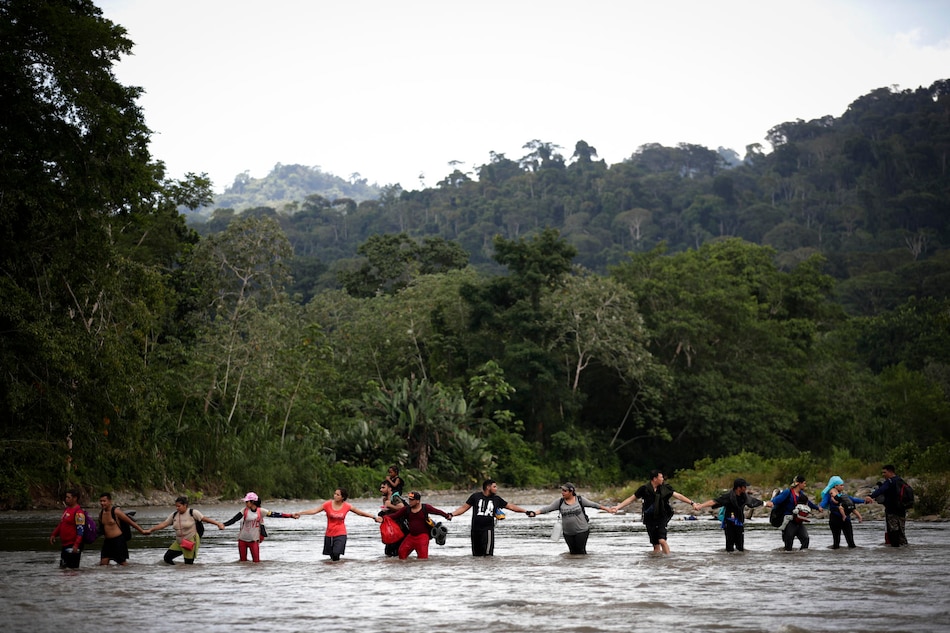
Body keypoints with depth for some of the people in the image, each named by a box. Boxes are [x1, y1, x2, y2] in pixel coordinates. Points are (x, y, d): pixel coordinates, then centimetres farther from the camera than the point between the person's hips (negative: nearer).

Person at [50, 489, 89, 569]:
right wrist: (54, 534, 15)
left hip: (73, 545, -10)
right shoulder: (67, 509, 14)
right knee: (63, 567, 15)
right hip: (64, 544, 10)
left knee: (72, 568, -8)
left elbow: (81, 530, -22)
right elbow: (61, 524, 26)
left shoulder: (78, 512, -17)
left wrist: (76, 545, -28)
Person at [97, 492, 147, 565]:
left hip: (118, 540, -6)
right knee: (103, 563, -3)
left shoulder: (116, 511, -13)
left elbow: (130, 522, -8)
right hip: (107, 540, 6)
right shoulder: (101, 512, 6)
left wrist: (142, 531, -3)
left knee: (123, 563, -1)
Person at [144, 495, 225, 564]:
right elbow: (163, 524, 5)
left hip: (190, 542, -6)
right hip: (179, 542, 6)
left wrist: (218, 523, -19)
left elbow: (205, 519, -11)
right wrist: (150, 530, -2)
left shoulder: (193, 513, -10)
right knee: (167, 558, -2)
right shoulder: (174, 515, 5)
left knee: (188, 564, -5)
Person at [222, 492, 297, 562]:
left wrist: (291, 516, -11)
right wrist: (223, 525, -25)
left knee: (256, 561, -4)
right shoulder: (245, 510, -4)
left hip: (254, 540, -1)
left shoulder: (261, 511, -6)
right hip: (242, 539, 1)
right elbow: (234, 519, -11)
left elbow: (275, 514, -7)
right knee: (243, 561, 7)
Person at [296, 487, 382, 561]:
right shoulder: (328, 504, -8)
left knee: (336, 553, -22)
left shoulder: (347, 506, -5)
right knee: (331, 554, 10)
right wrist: (300, 513, -23)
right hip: (329, 534, 2)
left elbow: (360, 512, 4)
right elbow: (314, 510, -13)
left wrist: (374, 517, 5)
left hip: (341, 534, -2)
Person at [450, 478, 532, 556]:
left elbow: (511, 506, 13)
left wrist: (526, 511, 10)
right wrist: (451, 514, -7)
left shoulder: (497, 499, 8)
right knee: (476, 555, 5)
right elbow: (464, 508, 5)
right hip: (476, 529, 0)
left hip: (488, 530, 0)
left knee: (488, 555, -11)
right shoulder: (475, 496, 3)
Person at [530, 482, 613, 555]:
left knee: (581, 550, -4)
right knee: (573, 551, 7)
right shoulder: (559, 502, -1)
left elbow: (593, 504, 2)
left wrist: (607, 509, 4)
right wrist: (534, 513, -21)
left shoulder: (580, 500, -4)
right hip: (567, 533, 3)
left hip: (582, 531, -3)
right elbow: (547, 508, -8)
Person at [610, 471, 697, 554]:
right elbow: (631, 499, 1)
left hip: (662, 519, 0)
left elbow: (678, 496, 3)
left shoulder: (665, 488, -1)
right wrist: (618, 507, -7)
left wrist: (691, 503, -2)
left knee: (662, 540, -19)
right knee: (656, 545, 3)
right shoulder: (644, 489, -5)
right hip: (650, 519, 0)